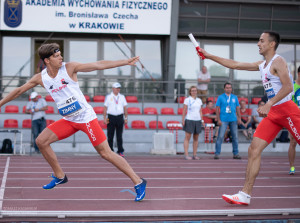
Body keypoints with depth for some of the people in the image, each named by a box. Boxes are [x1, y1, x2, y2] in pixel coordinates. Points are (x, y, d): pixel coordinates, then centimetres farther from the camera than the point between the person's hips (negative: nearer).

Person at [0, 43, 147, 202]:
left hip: (86, 117, -5)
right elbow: (19, 90, 14)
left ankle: (138, 182, -1)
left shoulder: (69, 68, -10)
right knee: (41, 141, -2)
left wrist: (126, 62, -19)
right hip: (68, 120, 5)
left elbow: (98, 65, -14)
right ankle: (60, 176, 14)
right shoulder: (40, 78, 1)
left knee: (105, 153, -9)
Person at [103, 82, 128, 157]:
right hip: (111, 117, -1)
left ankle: (120, 151, 6)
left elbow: (125, 108, 13)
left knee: (119, 136, 2)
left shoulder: (122, 97, 12)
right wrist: (105, 118, -4)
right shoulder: (108, 97, 5)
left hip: (120, 117, 2)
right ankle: (110, 151, 5)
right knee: (110, 136, -1)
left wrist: (126, 118, 6)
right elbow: (105, 108, 4)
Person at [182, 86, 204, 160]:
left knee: (196, 138, 6)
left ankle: (194, 155, 10)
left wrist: (202, 120, 9)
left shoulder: (199, 100, 13)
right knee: (187, 137, -6)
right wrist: (183, 120, -10)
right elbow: (184, 111, -3)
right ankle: (186, 155, -6)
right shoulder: (187, 100, -1)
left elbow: (200, 111, 16)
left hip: (197, 120, 5)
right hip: (189, 120, -5)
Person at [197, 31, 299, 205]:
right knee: (254, 149, -1)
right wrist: (209, 56, 21)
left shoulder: (278, 61, -9)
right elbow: (235, 65, 22)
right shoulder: (262, 65, 17)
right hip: (273, 113, 8)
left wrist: (268, 105, -27)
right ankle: (245, 195, -1)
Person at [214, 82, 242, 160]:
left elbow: (237, 108, 15)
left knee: (235, 137, 4)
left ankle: (236, 153, 12)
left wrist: (239, 118, 6)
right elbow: (217, 109, 1)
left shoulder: (235, 97, 12)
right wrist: (218, 120, -6)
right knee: (220, 136, -8)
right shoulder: (220, 97, 3)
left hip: (233, 120, 3)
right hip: (223, 120, -3)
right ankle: (217, 153, -4)